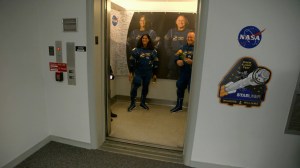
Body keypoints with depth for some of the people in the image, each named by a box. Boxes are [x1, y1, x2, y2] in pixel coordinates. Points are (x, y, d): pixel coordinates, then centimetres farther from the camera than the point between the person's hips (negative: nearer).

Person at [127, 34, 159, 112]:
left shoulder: (153, 51, 2)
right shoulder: (136, 50, -2)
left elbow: (155, 62, 6)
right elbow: (131, 61, -1)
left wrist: (154, 74, 6)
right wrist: (130, 72, -4)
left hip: (148, 73, 2)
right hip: (138, 72, -2)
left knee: (145, 88, 11)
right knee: (134, 87, -12)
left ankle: (143, 103, 28)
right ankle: (132, 103, 5)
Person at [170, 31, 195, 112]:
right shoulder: (183, 47, 14)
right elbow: (176, 56, 12)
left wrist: (192, 62, -27)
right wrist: (177, 61, -9)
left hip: (193, 73, -6)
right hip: (183, 72, 6)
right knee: (180, 88, 14)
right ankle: (179, 105, 31)